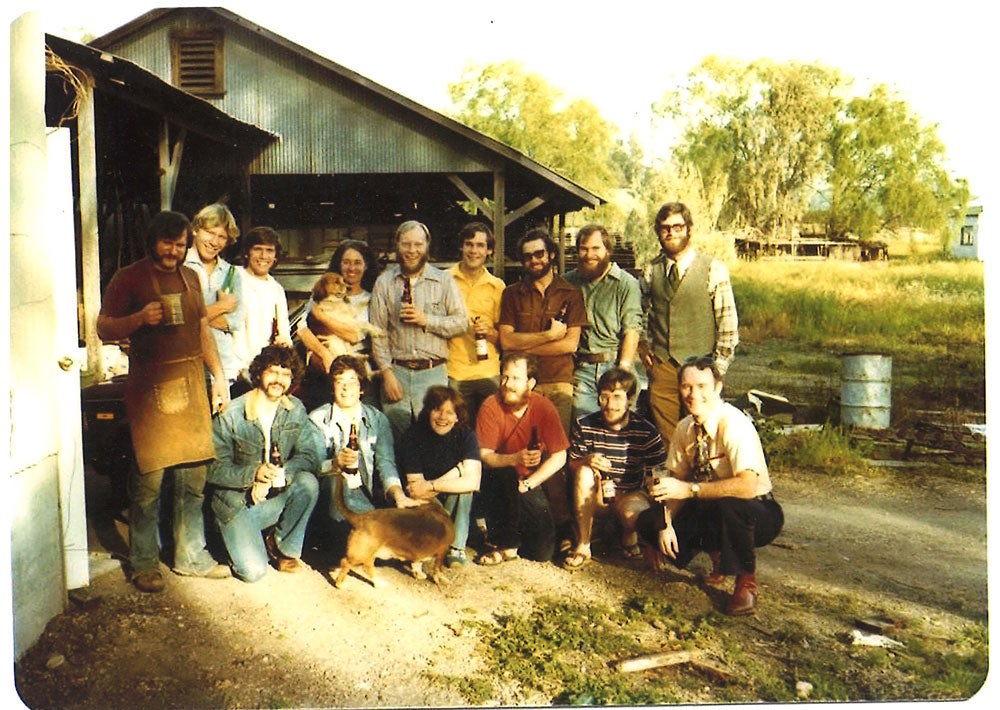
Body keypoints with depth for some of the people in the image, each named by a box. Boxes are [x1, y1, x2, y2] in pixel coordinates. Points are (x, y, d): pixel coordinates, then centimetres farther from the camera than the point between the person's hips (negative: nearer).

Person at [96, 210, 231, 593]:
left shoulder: (190, 277, 16)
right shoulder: (129, 278, 0)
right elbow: (104, 328, -2)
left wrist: (219, 376, 16)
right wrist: (140, 318, -20)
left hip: (191, 384, 5)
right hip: (150, 388, -5)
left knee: (193, 477, 8)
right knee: (149, 479, -4)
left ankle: (191, 555, 21)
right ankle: (144, 562, 11)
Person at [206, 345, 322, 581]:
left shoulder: (295, 411, -1)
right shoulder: (230, 415, -11)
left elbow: (310, 456, -10)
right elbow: (214, 469, -14)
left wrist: (278, 473, -28)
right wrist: (254, 473, -30)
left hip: (277, 498, 4)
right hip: (236, 503, -3)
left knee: (308, 482, -28)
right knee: (254, 571, -20)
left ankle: (283, 547, -4)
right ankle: (241, 537, 15)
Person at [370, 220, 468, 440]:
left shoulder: (444, 281, 7)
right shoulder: (384, 282, 7)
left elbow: (462, 322, 2)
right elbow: (378, 331, 4)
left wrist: (427, 320, -10)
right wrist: (387, 373, -4)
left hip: (433, 372, -1)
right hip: (397, 370, 1)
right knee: (394, 437, 2)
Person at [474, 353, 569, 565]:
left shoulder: (544, 408, -12)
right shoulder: (491, 406, -14)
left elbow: (559, 457, -12)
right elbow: (484, 456, -18)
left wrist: (527, 484, -21)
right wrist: (514, 459, -38)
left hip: (532, 484, 1)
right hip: (499, 480, -1)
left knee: (543, 551, -12)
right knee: (505, 475, -37)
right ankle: (506, 544, -19)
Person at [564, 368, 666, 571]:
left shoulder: (646, 431, -13)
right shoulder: (584, 425, -10)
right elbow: (572, 464, -1)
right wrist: (586, 460, -27)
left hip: (631, 493, -1)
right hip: (595, 494, 2)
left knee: (634, 515, -35)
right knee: (585, 472, -30)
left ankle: (629, 537, 7)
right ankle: (582, 546, -17)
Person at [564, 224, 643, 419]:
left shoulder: (626, 284, 0)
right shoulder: (569, 282, 12)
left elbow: (632, 330, -6)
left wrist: (623, 370, -15)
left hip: (614, 365, -2)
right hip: (582, 369, 3)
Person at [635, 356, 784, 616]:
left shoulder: (734, 424, -25)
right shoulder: (685, 428, -3)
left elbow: (748, 486, -38)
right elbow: (677, 480, 1)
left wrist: (689, 489, -37)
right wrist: (666, 524, -15)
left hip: (756, 513, -6)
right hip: (709, 509, 7)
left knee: (729, 506, -40)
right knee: (647, 523, -9)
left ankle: (746, 580, -11)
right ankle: (717, 554, 12)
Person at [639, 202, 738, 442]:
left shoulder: (714, 270, -4)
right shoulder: (652, 270, 8)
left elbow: (728, 323, -3)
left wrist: (717, 370, -6)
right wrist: (642, 346, 11)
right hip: (661, 368, 3)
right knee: (666, 440, 6)